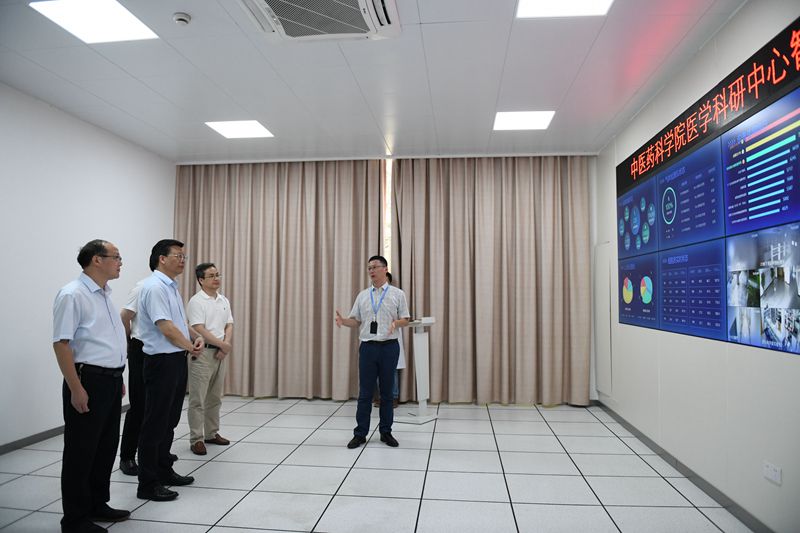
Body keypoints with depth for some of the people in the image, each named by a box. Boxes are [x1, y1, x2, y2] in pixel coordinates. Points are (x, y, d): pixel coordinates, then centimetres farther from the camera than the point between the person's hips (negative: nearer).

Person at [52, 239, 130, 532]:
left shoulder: (104, 294, 12)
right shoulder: (73, 295, -15)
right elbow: (61, 343, -19)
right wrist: (76, 389, -21)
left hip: (111, 381, 9)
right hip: (88, 381, -9)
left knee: (106, 447, 17)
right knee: (81, 451, 4)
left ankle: (97, 504, 32)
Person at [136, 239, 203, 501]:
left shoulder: (171, 287, 14)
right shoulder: (154, 287, -16)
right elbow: (166, 327, -22)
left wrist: (197, 337, 1)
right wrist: (191, 347, -7)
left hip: (177, 360, 9)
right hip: (162, 361, -9)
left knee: (170, 421, 18)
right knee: (155, 424, 1)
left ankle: (164, 471, 31)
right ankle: (148, 484, 12)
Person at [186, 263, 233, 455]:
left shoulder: (224, 301, 11)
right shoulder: (196, 301, -10)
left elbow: (229, 326, 9)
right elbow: (199, 330, -16)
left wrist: (226, 346, -8)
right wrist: (223, 344, -14)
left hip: (220, 353, 7)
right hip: (202, 353, -7)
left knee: (215, 397, 15)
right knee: (198, 399, -1)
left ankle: (212, 433, 26)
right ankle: (196, 439, 7)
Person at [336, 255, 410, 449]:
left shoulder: (397, 294, 1)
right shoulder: (362, 295, 9)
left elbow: (406, 319, 2)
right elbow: (355, 320, 8)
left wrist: (396, 322, -20)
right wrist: (343, 320, -12)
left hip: (389, 347, -2)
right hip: (367, 346, 2)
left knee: (387, 392, 9)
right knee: (365, 392, 5)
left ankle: (386, 432, 22)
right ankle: (360, 433, 15)